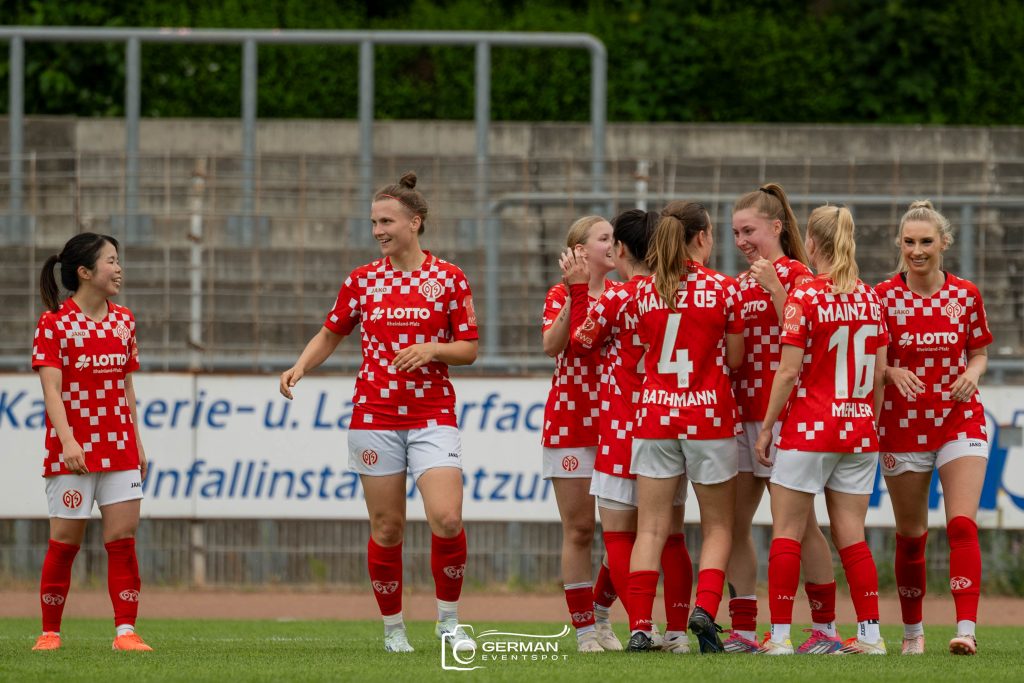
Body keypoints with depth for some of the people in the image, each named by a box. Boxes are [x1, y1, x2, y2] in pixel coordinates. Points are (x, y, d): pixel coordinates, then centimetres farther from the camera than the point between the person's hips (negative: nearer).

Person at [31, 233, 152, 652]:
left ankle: (125, 630, -2)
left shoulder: (123, 320, 10)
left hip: (119, 448, 5)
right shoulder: (55, 323, -8)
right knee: (65, 540, 0)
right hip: (72, 451, -5)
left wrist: (136, 441, 13)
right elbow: (51, 388, -15)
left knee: (123, 538, -2)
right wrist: (67, 441, -26)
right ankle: (50, 632, 10)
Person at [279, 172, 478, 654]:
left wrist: (432, 349, -15)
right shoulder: (362, 280, 6)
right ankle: (393, 627, 17)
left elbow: (469, 349, 3)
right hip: (375, 414, 2)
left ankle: (448, 622, 3)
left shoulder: (448, 279, 1)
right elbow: (331, 334, 17)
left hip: (432, 414, -1)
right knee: (387, 528, 2)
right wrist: (299, 367, 0)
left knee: (447, 519, -15)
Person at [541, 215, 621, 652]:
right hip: (571, 421, -4)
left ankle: (600, 613, 20)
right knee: (579, 530, -1)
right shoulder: (561, 296, -3)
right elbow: (552, 345, -20)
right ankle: (584, 629, 5)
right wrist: (574, 294, -27)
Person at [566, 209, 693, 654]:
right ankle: (678, 631, 9)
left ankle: (643, 629, -4)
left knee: (619, 535, 3)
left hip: (623, 431, -5)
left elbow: (580, 343, 2)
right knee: (671, 536, 11)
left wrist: (578, 291, 7)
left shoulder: (616, 298, -11)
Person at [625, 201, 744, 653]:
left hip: (656, 411, 2)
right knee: (717, 526, 9)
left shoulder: (644, 291, 2)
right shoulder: (722, 290, -7)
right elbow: (735, 359, 1)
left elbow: (647, 347, 10)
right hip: (709, 414, -2)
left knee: (651, 528, 2)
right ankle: (705, 608, -11)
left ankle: (639, 627, -6)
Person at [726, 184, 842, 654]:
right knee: (732, 524, 3)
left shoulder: (796, 275, -7)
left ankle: (825, 628, 3)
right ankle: (743, 631, 6)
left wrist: (773, 286, -25)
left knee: (799, 523, -3)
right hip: (740, 412, 8)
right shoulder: (743, 282, 17)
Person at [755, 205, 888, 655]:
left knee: (786, 533, 1)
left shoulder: (804, 297, -10)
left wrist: (766, 428, -5)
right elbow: (880, 372, 9)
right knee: (851, 536, 9)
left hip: (809, 429, -5)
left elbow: (789, 371, -13)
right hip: (858, 432, 5)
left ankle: (780, 635, -2)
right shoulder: (869, 298, 6)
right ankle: (869, 634, 5)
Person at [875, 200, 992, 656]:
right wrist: (893, 372, -18)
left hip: (960, 421, 0)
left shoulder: (966, 295, 1)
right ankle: (912, 631, 24)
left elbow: (979, 355, 12)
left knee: (962, 525, -15)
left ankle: (966, 630, -21)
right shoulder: (882, 297, -3)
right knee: (910, 534, 8)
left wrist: (972, 374, -10)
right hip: (903, 426, 0)